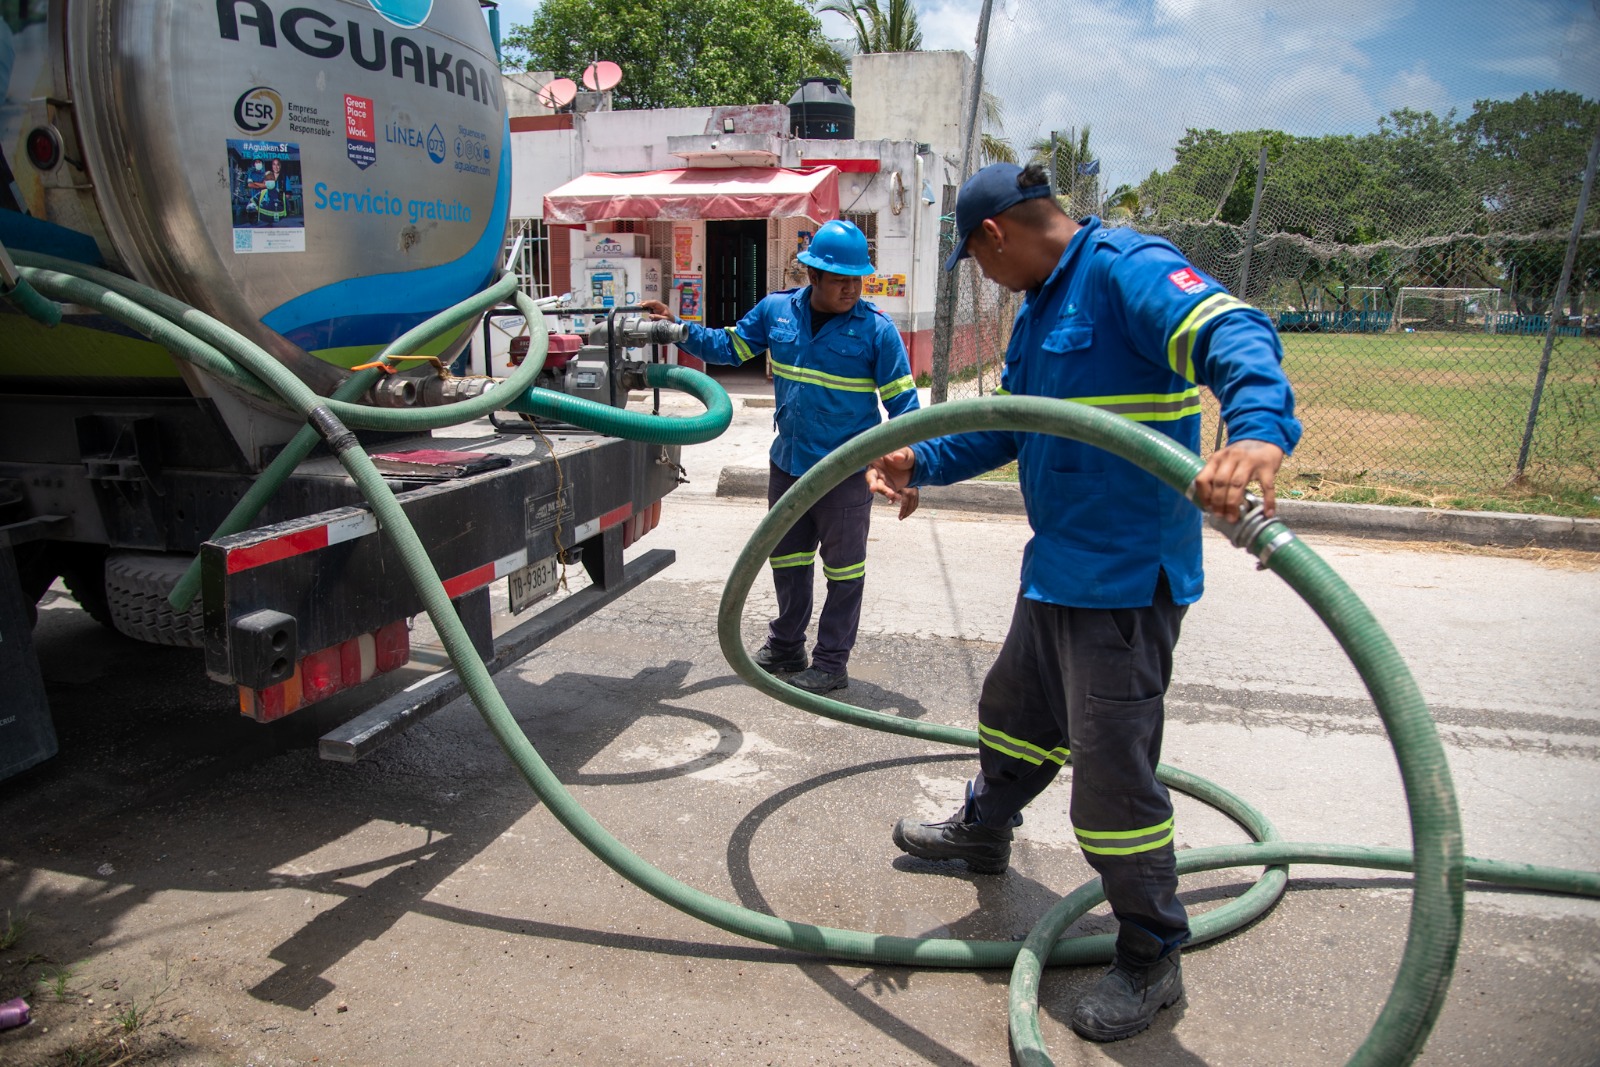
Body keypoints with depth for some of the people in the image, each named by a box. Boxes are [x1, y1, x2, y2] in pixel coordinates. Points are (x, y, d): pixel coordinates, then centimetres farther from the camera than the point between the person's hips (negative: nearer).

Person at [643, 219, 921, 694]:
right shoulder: (776, 310, -1)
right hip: (787, 464, 5)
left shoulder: (877, 329, -13)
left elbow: (902, 402, -10)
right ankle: (786, 647, 38)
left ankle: (831, 663, 20)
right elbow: (729, 347, 13)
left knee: (843, 569, 7)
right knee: (787, 559, 19)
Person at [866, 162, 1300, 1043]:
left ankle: (1152, 960, 16)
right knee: (1016, 708, 27)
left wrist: (1258, 431, -53)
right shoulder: (1038, 308, 14)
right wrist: (922, 462, 5)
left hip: (1126, 577, -10)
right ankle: (982, 831, 53)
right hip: (1055, 566, 10)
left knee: (1113, 768, -4)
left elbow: (1235, 335, -33)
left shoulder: (1129, 270, -17)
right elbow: (1005, 424, 20)